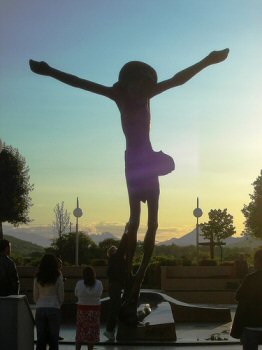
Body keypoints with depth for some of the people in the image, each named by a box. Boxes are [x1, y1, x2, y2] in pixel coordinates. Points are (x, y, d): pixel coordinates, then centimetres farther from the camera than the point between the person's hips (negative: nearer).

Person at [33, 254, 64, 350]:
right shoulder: (58, 277, -5)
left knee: (40, 339, 6)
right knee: (53, 339, 3)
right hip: (54, 309, -2)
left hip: (40, 310, 2)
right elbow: (61, 296, 0)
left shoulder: (37, 277, 2)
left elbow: (35, 297, 6)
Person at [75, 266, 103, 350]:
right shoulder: (99, 283, -4)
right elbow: (100, 295, 6)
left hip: (82, 309, 0)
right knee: (92, 331, 8)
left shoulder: (79, 283, -8)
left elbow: (76, 294, 4)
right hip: (95, 309, 0)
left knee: (80, 331, 10)